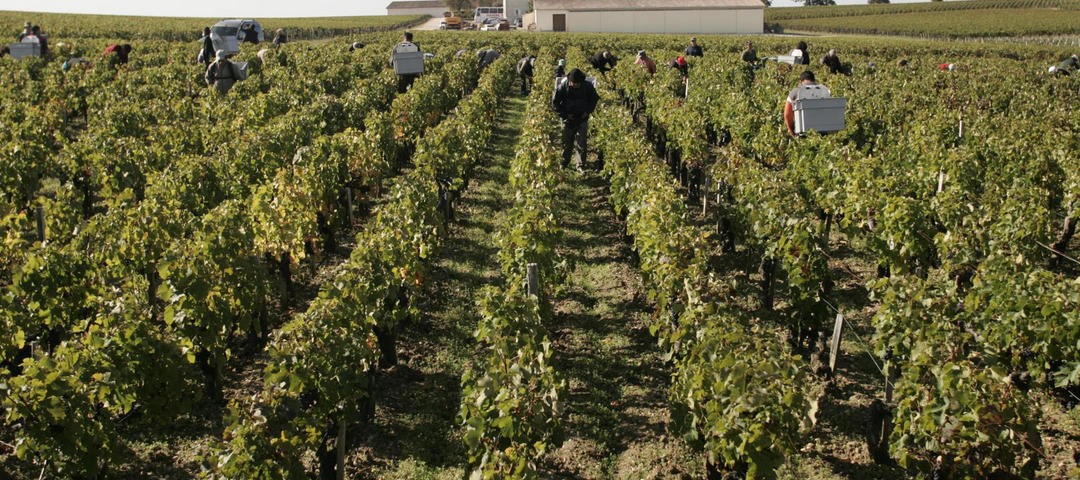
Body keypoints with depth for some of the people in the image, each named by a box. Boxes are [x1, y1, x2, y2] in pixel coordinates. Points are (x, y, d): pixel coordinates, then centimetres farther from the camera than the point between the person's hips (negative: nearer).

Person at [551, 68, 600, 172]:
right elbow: (554, 103, -5)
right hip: (568, 120, 0)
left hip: (582, 119, 0)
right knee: (567, 143, 10)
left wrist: (588, 111, -3)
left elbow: (595, 99, 9)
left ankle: (581, 166, 8)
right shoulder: (562, 87, -13)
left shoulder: (587, 86, -8)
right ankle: (564, 163, 29)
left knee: (582, 143, -2)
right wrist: (565, 114, -10)